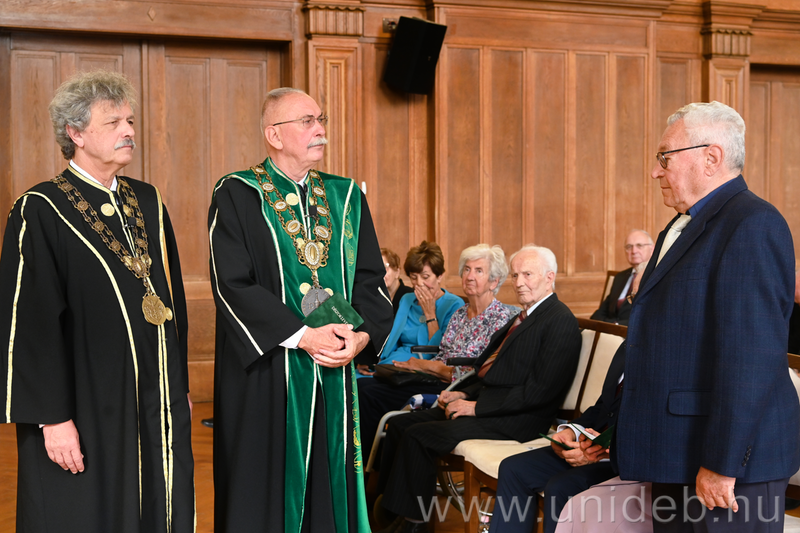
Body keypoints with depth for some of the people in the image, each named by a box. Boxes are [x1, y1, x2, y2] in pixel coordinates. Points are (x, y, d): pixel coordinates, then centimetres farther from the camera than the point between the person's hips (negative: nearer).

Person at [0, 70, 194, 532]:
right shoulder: (41, 212, -10)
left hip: (158, 405, 6)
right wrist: (52, 417, -16)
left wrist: (180, 388, 14)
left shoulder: (148, 202, 9)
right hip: (87, 411, -6)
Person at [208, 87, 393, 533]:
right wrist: (302, 336, -17)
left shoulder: (347, 198, 11)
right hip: (265, 373, -4)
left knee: (331, 491, 9)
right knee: (265, 494, 3)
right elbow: (233, 285, -12)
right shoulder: (237, 196, -4)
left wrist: (362, 336, -11)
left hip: (334, 376, 4)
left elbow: (371, 277, 8)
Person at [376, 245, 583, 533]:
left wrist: (477, 406, -17)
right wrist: (465, 394, 4)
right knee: (400, 424, 2)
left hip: (514, 421, -10)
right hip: (479, 403, 10)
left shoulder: (561, 322, -12)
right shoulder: (523, 317, 19)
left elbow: (537, 392, -20)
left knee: (417, 436, -20)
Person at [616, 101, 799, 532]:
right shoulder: (681, 227, 17)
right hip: (676, 457, 10)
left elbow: (750, 357, -22)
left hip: (733, 463, -9)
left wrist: (721, 464, -23)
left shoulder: (752, 226, -15)